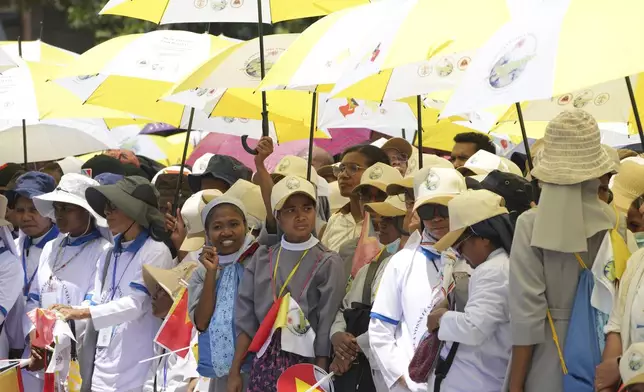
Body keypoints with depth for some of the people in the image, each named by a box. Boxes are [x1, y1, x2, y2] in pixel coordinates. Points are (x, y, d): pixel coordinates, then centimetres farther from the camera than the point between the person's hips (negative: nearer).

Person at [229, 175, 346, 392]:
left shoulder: (327, 263, -3)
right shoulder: (262, 258, 9)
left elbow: (326, 328, -6)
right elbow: (246, 319, 8)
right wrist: (235, 371, 4)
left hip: (305, 363, -3)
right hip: (264, 364, 3)